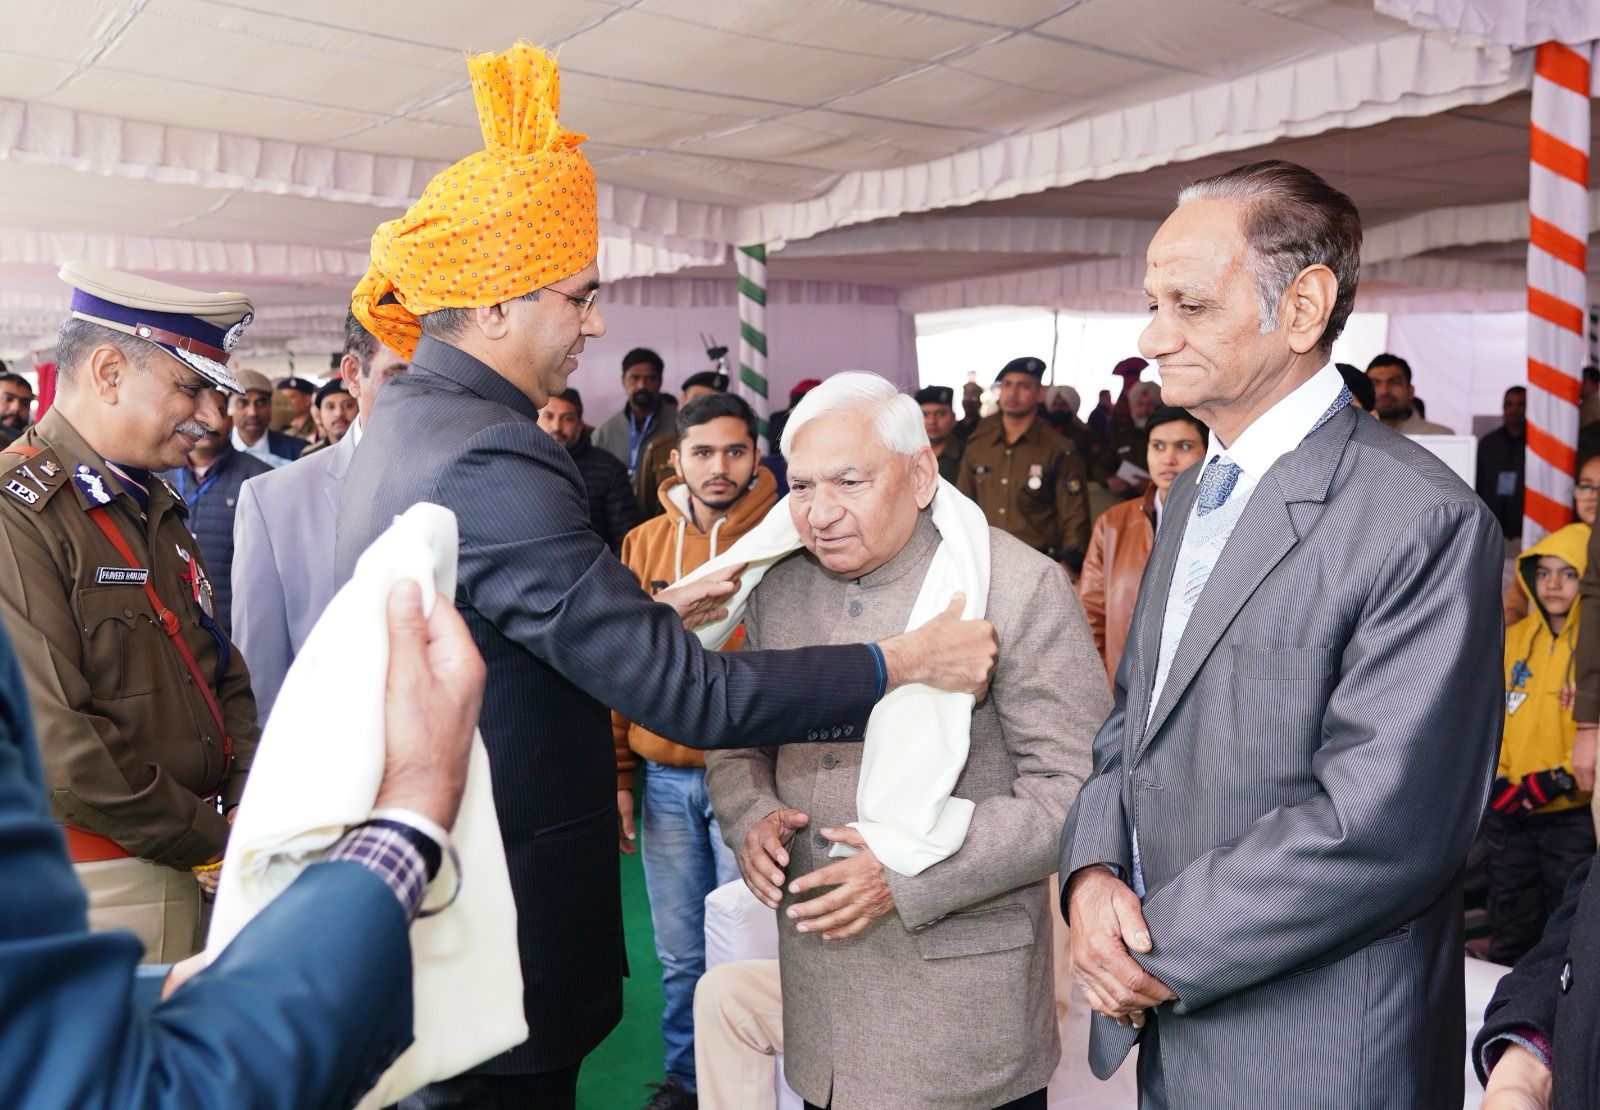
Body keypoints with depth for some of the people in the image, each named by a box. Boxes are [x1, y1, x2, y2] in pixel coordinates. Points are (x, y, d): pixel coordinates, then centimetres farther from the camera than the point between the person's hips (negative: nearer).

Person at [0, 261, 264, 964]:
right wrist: (216, 841, -15)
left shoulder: (156, 509, 13)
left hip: (195, 876, 8)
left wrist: (247, 811, -1)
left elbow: (223, 677, 15)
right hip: (96, 888, -8)